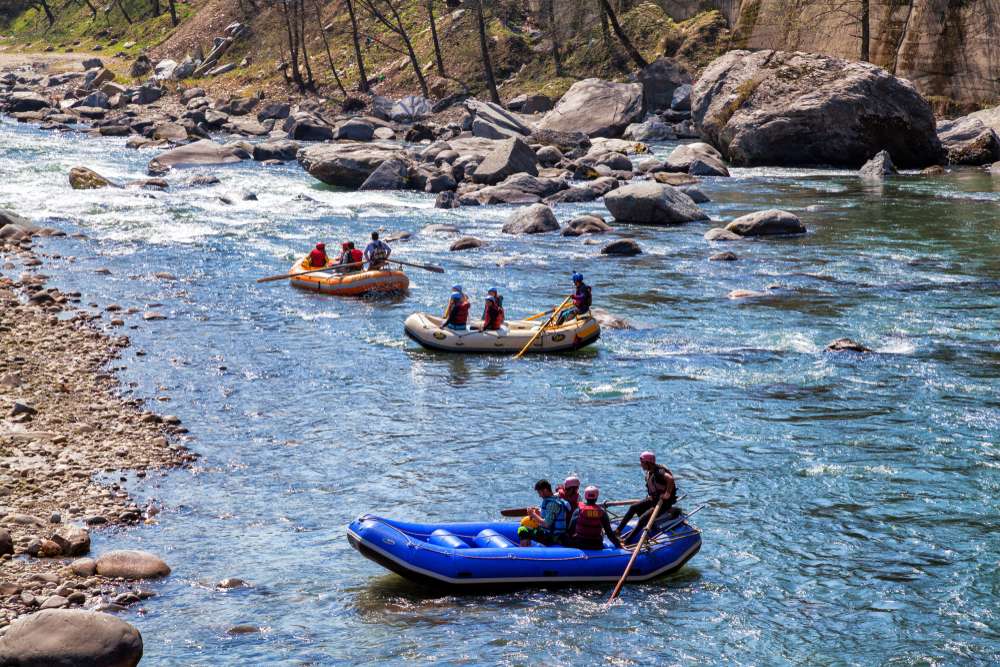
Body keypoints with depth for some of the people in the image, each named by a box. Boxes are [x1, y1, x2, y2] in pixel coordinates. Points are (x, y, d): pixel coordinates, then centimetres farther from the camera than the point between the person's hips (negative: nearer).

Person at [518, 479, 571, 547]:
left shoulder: (552, 503, -20)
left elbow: (547, 524, -25)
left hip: (552, 538, -11)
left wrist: (534, 515, -14)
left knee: (523, 531, -19)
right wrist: (539, 513, 8)